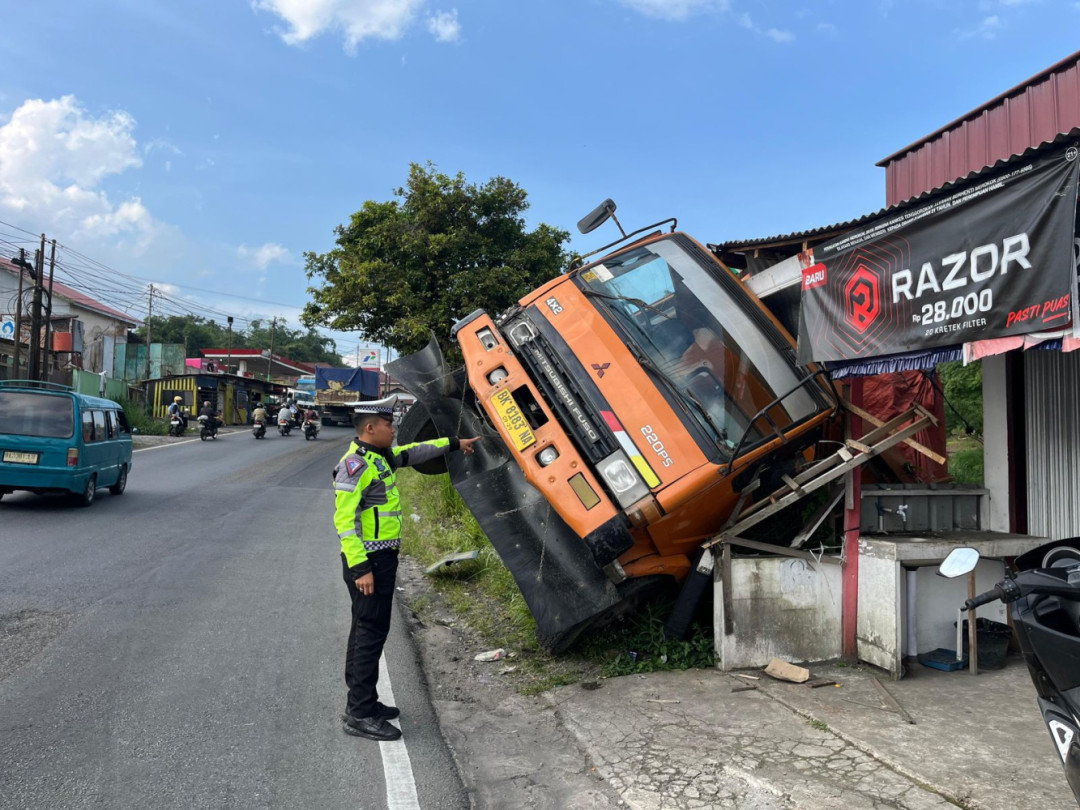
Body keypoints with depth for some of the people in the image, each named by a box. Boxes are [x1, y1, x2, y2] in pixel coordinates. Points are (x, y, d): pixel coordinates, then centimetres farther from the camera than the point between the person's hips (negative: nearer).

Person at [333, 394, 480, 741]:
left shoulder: (380, 457, 12)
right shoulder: (355, 464, -17)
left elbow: (414, 453, 29)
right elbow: (344, 519, -22)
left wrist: (454, 444, 36)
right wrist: (360, 567, -25)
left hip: (382, 559, 10)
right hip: (368, 560, -10)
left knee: (366, 629, 16)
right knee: (371, 632, -6)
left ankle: (362, 702, 27)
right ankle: (359, 714, 1)